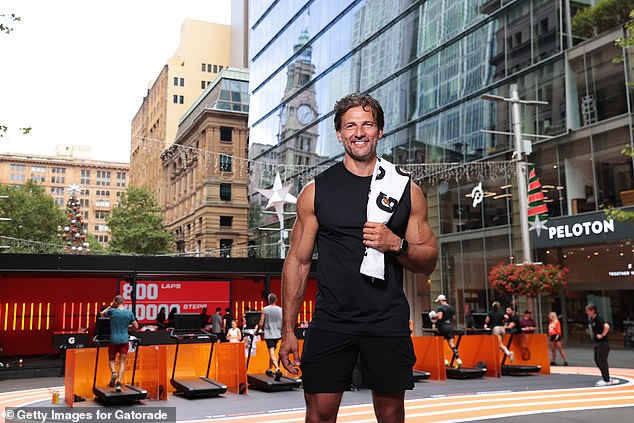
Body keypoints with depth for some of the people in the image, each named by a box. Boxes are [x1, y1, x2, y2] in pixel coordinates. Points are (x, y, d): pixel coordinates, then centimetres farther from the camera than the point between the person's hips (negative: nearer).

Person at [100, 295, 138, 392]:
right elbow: (136, 327, 3)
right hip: (124, 340, 1)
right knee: (122, 362, 5)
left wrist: (110, 306, 19)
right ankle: (119, 382, -8)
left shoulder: (112, 311, -6)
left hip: (114, 340, -1)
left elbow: (102, 314, 14)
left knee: (111, 359, 18)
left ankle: (114, 373, -10)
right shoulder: (129, 313, -2)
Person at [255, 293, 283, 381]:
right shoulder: (280, 310, 1)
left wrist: (256, 330, 12)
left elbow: (261, 324, -5)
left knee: (272, 353, -8)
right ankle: (270, 370, 27)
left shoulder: (265, 310, -6)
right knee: (272, 352, 19)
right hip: (277, 334, 4)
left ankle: (277, 370, -26)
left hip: (268, 334, -4)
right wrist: (280, 330, 22)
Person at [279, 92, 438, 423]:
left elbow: (429, 262, 9)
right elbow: (298, 261, 5)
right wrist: (288, 330, 1)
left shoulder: (406, 190, 6)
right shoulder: (316, 191, 4)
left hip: (388, 322, 1)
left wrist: (396, 245, -13)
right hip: (330, 321, 0)